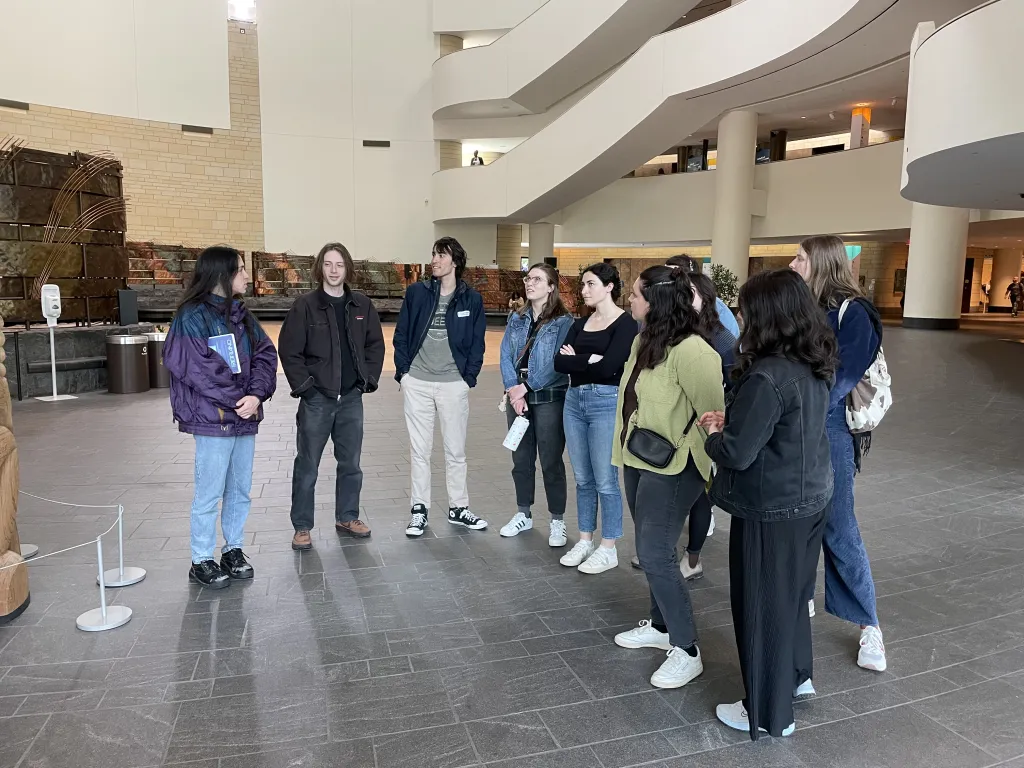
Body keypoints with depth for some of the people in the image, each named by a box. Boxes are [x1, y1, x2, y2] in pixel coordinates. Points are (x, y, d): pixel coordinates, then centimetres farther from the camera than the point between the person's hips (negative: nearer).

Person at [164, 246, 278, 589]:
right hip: (213, 420, -6)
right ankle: (201, 561, 17)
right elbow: (196, 370, -17)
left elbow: (265, 354, 4)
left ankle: (233, 550, 29)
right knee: (209, 495, 3)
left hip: (246, 418, 7)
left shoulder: (241, 313, 12)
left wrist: (256, 395, -13)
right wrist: (238, 400, -14)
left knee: (240, 491, 14)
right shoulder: (192, 316, -10)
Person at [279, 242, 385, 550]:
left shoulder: (362, 305, 4)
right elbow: (289, 350, -7)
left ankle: (347, 517, 29)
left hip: (351, 398, 4)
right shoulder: (305, 305, -7)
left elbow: (375, 344, 11)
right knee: (307, 466, 4)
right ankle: (302, 527, 15)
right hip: (316, 398, -3)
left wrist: (369, 379, 3)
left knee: (351, 464, 13)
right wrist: (303, 385, -11)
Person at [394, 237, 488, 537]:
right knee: (419, 450, 9)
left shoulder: (471, 299, 0)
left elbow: (477, 344, 3)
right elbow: (401, 334, 4)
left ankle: (458, 508, 23)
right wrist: (402, 371, -2)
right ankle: (419, 509, 20)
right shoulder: (416, 292, 1)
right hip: (417, 383, 1)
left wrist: (469, 378, -4)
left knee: (455, 450, 9)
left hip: (454, 384, 0)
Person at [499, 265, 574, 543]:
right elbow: (505, 355, 2)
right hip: (517, 396, 5)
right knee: (521, 458, 14)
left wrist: (527, 387, -14)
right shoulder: (517, 319, 8)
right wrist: (514, 390, -11)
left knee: (551, 461, 3)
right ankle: (523, 514, 29)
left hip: (550, 399, -5)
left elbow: (559, 363, -15)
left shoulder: (563, 321, -9)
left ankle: (557, 520, 17)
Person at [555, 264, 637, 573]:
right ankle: (584, 541, 25)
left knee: (605, 480, 1)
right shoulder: (581, 323, 13)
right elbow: (559, 362, 2)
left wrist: (575, 359, -5)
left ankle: (608, 549, 14)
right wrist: (589, 360, -13)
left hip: (607, 403, -7)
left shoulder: (626, 323, -8)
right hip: (574, 401, 7)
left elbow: (608, 367, -20)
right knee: (582, 478, 13)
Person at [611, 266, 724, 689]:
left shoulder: (690, 351, -23)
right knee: (651, 549, 18)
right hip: (638, 462, 9)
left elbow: (716, 413, -22)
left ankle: (686, 651, 9)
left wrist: (712, 471, -20)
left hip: (671, 469, -9)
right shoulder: (643, 340, 6)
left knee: (655, 554, -6)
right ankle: (661, 626, 35)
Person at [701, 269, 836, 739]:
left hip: (771, 508, -9)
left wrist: (712, 435, -4)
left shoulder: (768, 375, -27)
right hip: (809, 498, 9)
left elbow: (736, 453, -25)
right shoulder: (813, 367, 2)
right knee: (791, 594, 26)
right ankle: (796, 676, 46)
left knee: (763, 603, 8)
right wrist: (732, 420, 5)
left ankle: (769, 713, 25)